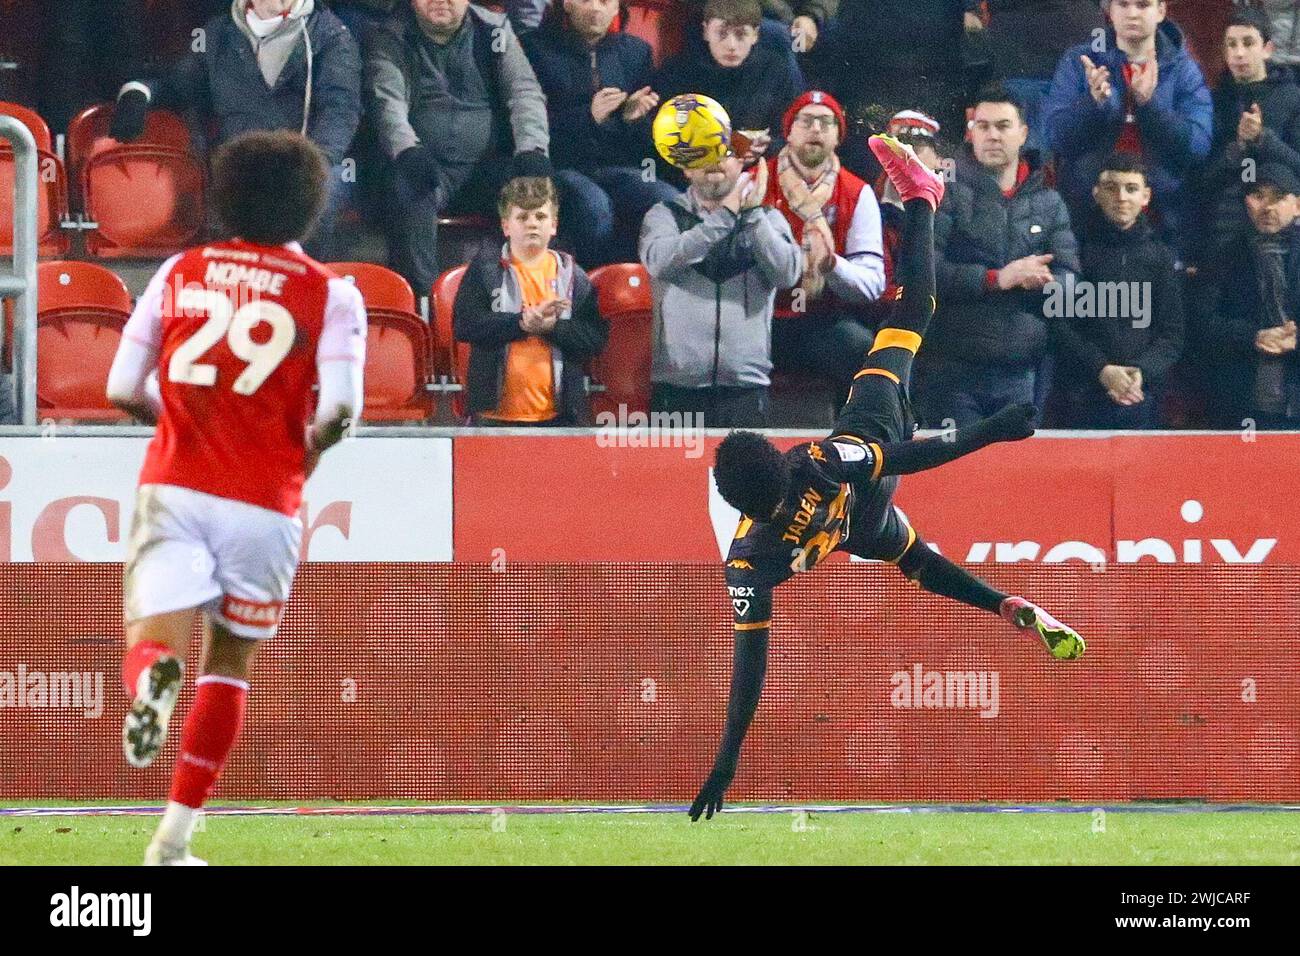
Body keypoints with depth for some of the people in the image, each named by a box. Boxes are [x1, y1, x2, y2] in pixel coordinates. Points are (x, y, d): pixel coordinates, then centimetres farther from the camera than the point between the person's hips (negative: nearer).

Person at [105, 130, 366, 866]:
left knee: (155, 640, -2)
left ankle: (153, 679, -42)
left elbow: (123, 390, 7)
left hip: (173, 484, 1)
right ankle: (173, 843, 14)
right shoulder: (330, 295, 1)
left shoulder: (180, 273, 8)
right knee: (230, 667, 14)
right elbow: (339, 408, -11)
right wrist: (307, 452, 10)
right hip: (264, 502, -1)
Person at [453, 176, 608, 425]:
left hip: (557, 413, 1)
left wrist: (551, 326, -13)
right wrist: (523, 322, -14)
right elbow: (464, 325, -6)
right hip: (496, 413, -1)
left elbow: (596, 339, 3)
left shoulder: (572, 276, 10)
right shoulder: (484, 269, 7)